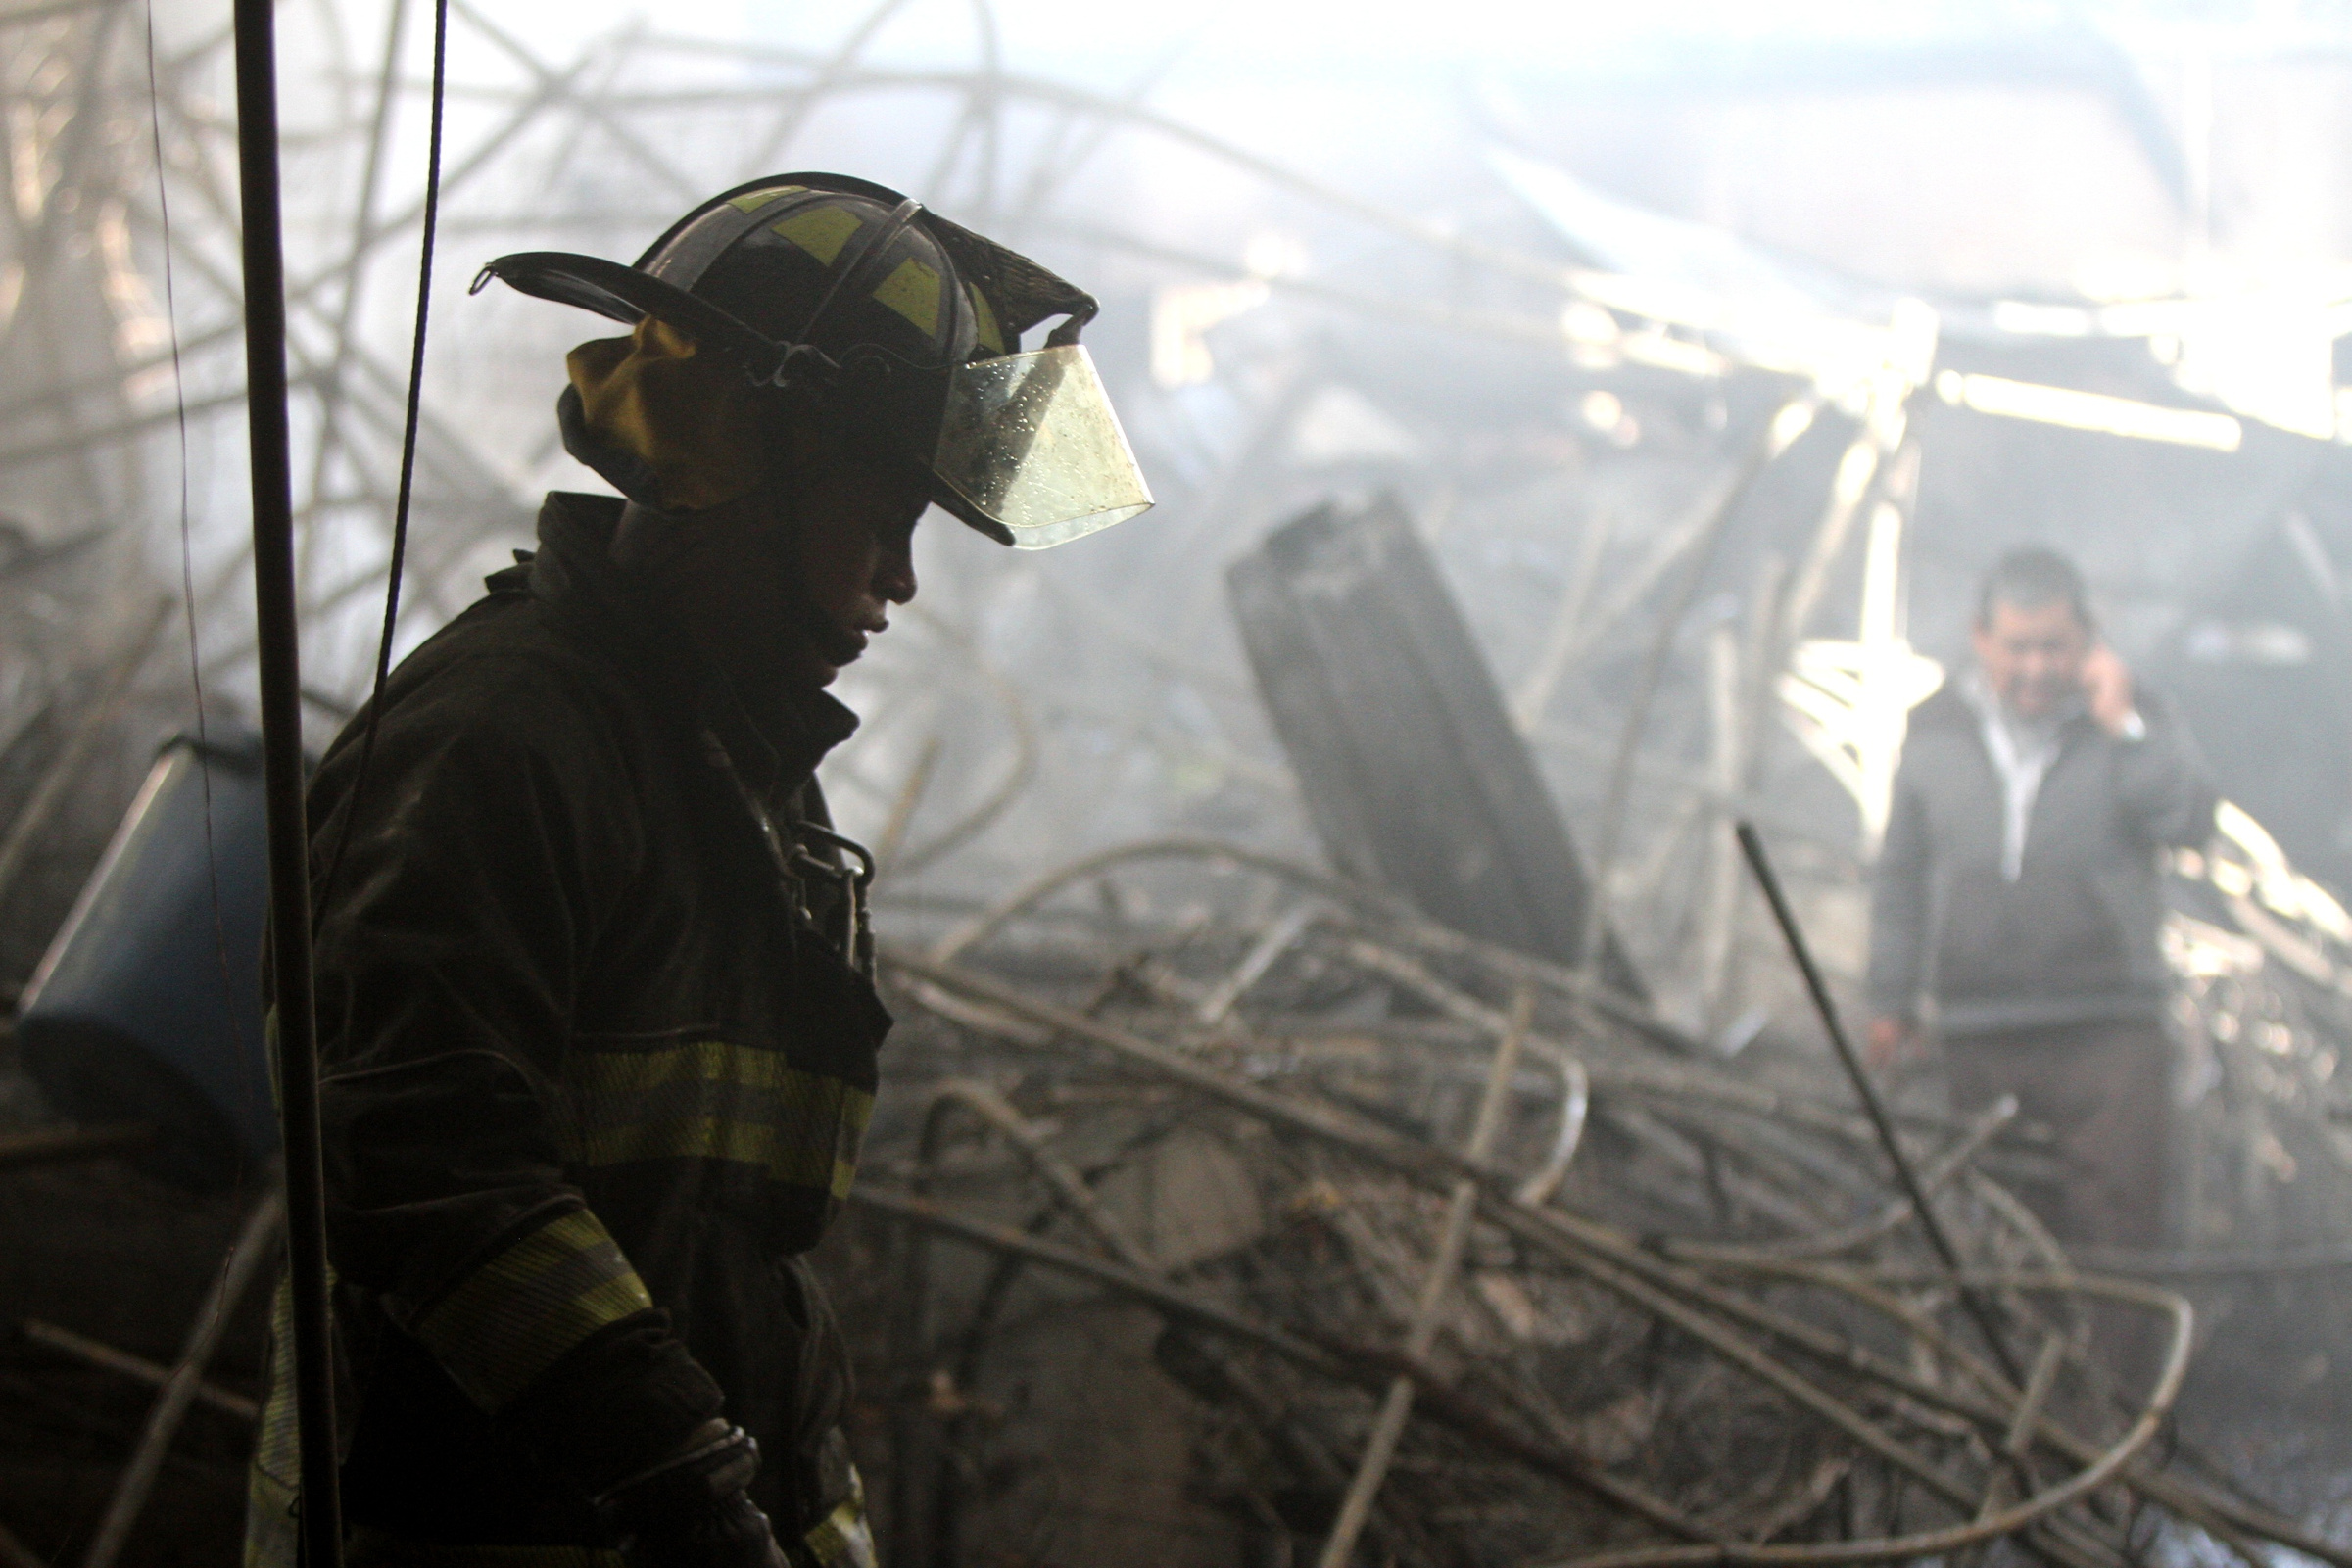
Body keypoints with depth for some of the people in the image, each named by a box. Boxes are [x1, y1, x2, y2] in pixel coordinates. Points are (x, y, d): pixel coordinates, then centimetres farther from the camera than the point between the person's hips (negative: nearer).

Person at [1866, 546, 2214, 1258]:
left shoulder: (2139, 722, 5)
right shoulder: (1934, 730, 11)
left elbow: (2190, 823, -11)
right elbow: (1901, 877, 17)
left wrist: (2123, 729, -16)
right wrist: (1890, 1001, 18)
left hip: (2107, 1030, -2)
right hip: (1975, 1033, 2)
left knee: (2117, 1220, -11)